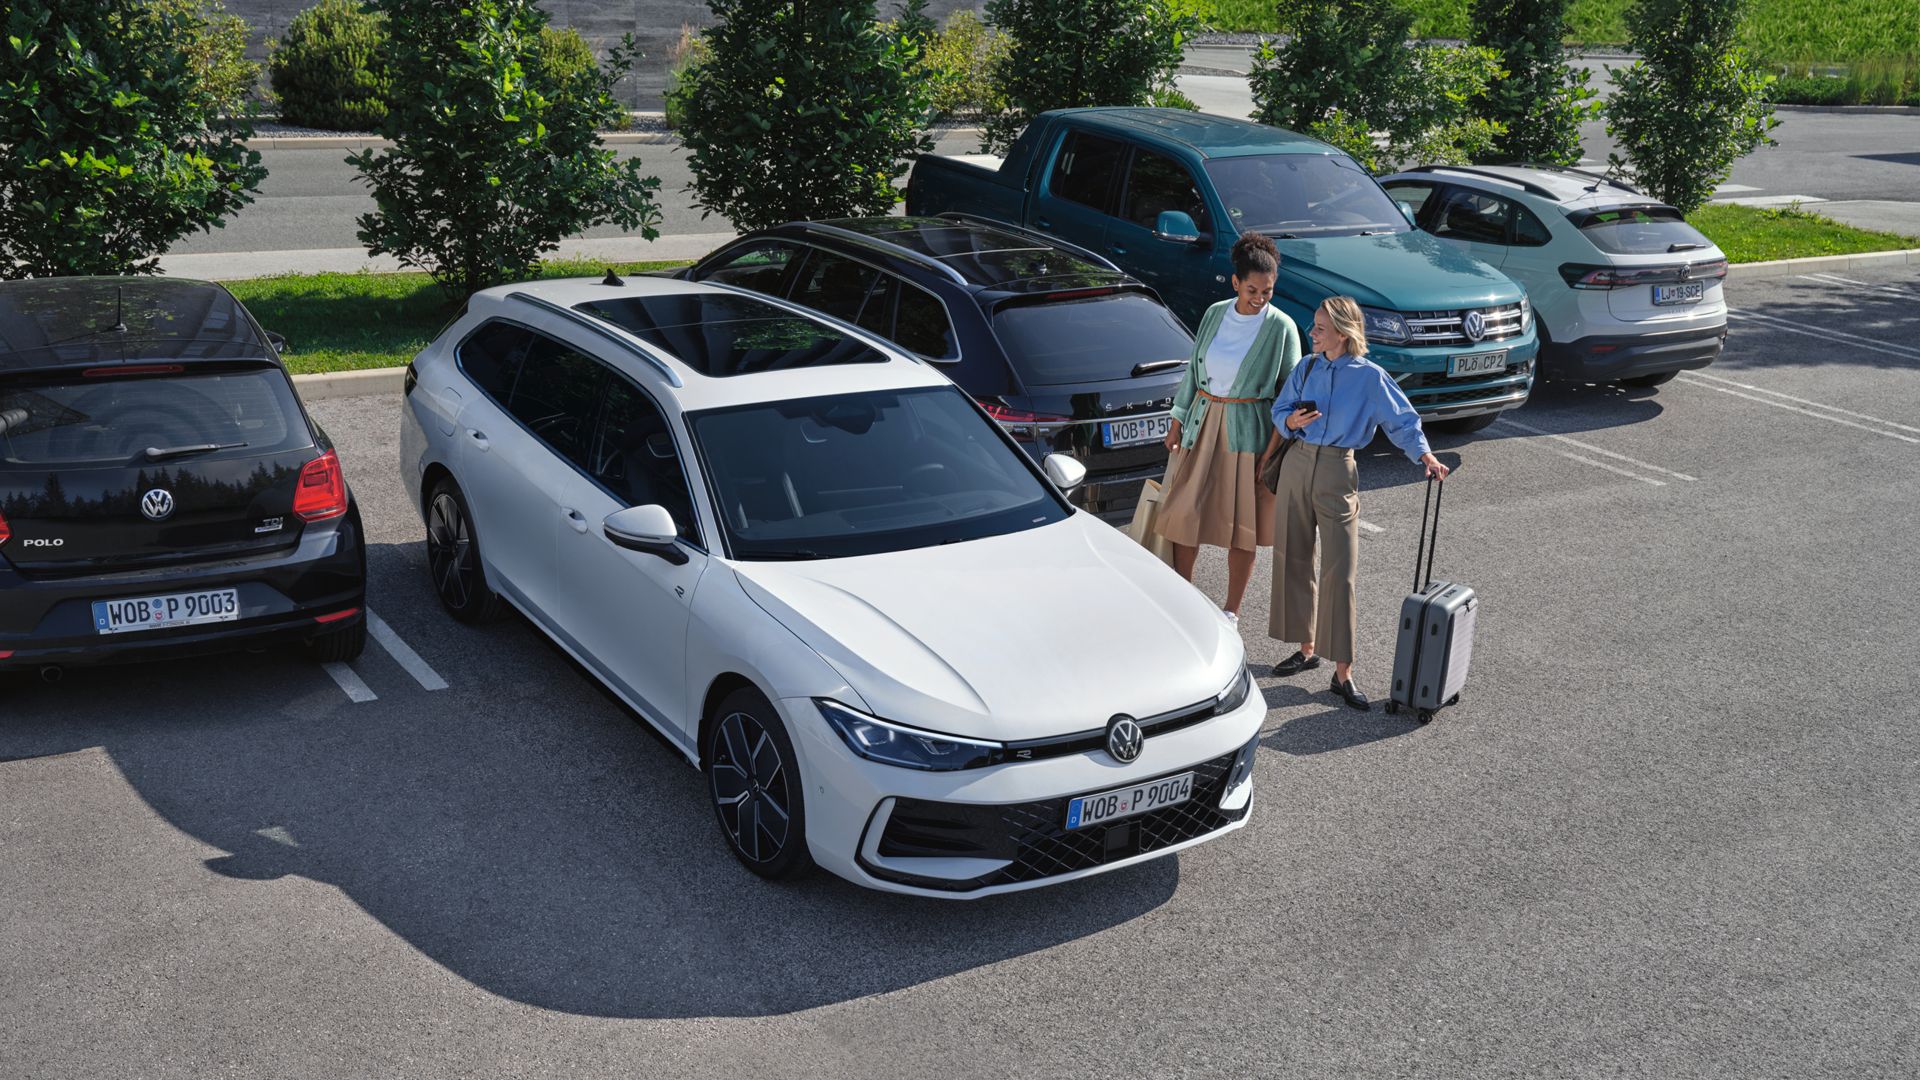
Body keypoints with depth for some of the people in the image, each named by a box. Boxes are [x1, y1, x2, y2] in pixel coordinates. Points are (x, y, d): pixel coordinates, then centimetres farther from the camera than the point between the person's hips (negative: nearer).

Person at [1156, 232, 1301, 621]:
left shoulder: (1281, 327, -9)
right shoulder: (1215, 314, 2)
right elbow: (1193, 368, 10)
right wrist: (1178, 421, 8)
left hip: (1246, 431, -4)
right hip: (1201, 424, 4)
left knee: (1241, 522, 5)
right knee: (1184, 511, 6)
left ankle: (1232, 612, 18)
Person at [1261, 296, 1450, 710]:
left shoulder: (1370, 377, -6)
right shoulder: (1306, 368, 6)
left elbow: (1403, 420, -4)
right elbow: (1279, 412, 11)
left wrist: (1425, 455, -19)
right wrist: (1293, 420, -12)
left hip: (1337, 472, -5)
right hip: (1297, 464, 5)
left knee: (1340, 571, -8)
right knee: (1292, 559, 10)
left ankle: (1343, 672, -4)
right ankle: (1306, 649, 25)